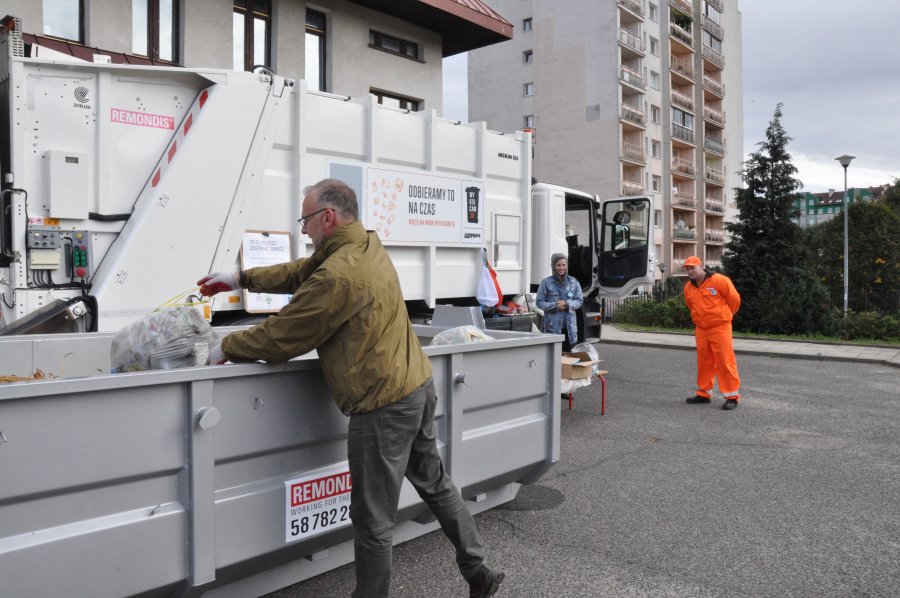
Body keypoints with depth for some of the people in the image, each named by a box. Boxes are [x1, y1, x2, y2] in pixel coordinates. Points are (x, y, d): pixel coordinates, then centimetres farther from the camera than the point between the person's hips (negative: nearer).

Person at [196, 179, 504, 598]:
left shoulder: (337, 276, -22)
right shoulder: (367, 245, 7)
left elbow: (283, 336, -13)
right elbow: (301, 272, 19)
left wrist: (226, 348, 3)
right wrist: (242, 279, 21)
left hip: (384, 404, -10)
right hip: (417, 386, 10)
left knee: (373, 520, 5)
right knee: (435, 484, 23)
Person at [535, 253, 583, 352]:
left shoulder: (573, 282, 9)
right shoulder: (546, 282, -1)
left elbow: (579, 301, 8)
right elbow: (539, 302, -2)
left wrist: (567, 304, -11)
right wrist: (555, 305, -16)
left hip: (570, 326, 3)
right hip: (552, 326, -3)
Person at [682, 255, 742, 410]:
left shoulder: (719, 280, -11)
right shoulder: (688, 288, 7)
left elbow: (734, 299, -4)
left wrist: (724, 316, 8)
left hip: (720, 328, -6)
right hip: (701, 330, 6)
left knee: (725, 361, -6)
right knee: (704, 362, 12)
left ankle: (732, 396, 1)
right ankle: (704, 394, 22)